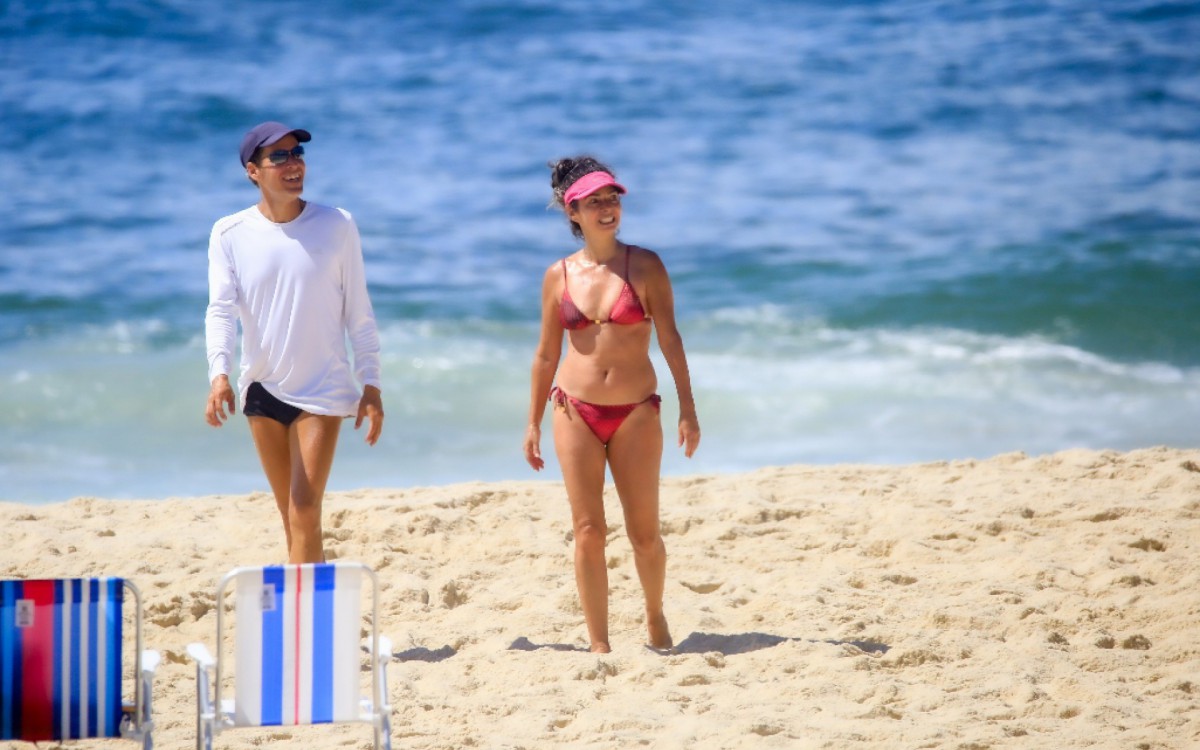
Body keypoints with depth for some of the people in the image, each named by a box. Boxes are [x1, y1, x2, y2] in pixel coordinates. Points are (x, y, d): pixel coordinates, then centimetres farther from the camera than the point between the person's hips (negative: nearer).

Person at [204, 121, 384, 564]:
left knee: (305, 514, -13)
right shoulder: (229, 235, -2)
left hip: (323, 389, -3)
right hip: (262, 389, 3)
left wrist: (371, 385, -3)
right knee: (291, 516, 11)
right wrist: (219, 373, -27)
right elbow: (221, 309, -10)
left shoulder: (337, 226, -4)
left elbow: (358, 312, 1)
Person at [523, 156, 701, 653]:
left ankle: (655, 616, 30)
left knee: (645, 533, 3)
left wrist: (687, 408, -8)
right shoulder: (559, 276, 4)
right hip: (576, 411, 1)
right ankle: (599, 644, 4)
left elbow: (670, 339, -2)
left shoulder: (645, 267, -1)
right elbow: (546, 354, 11)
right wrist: (534, 424, 11)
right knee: (588, 532, -2)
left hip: (635, 412, -1)